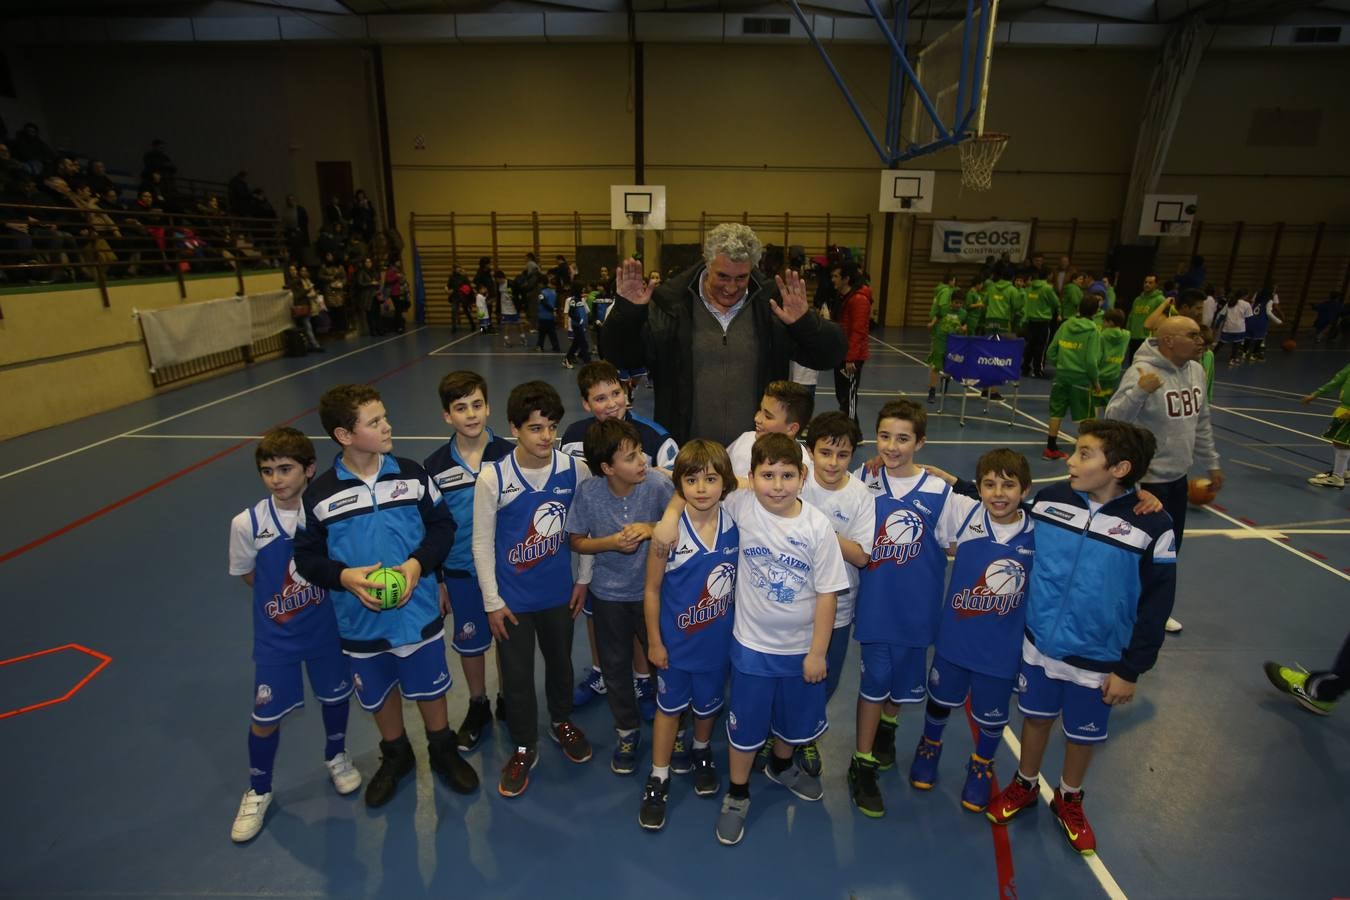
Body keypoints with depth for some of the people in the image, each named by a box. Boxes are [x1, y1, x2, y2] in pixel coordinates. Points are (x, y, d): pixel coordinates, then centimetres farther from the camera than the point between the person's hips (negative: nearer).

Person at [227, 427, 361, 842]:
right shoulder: (247, 523, -18)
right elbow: (247, 575, -1)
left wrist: (321, 594, -14)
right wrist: (282, 597, -6)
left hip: (326, 628, 1)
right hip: (275, 637, 0)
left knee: (335, 696, 19)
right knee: (265, 717, 10)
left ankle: (336, 757, 49)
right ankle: (258, 791, 38)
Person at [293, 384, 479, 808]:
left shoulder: (411, 475, -9)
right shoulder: (320, 495, -11)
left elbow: (442, 526, -1)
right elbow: (307, 556, -2)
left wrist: (419, 562, -17)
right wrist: (344, 576, -21)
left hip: (419, 612, 0)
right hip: (362, 622, 0)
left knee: (430, 688, 17)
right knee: (380, 694, 21)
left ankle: (443, 751, 43)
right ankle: (395, 756, 48)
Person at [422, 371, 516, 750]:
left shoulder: (508, 455, -12)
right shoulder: (434, 467, -7)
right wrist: (436, 580, 4)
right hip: (460, 571, 1)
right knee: (470, 642, 17)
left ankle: (508, 700, 40)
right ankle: (478, 707, 41)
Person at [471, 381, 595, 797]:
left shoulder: (575, 470, -13)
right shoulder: (492, 478, -18)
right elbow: (482, 542, -10)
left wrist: (583, 577, 4)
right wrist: (492, 602, -7)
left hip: (559, 591, 2)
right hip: (512, 598, -2)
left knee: (560, 661, 23)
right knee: (516, 674, 12)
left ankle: (562, 721, 50)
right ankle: (524, 747, 35)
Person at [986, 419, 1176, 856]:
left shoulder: (1152, 527, -17)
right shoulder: (1048, 499, -11)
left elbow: (1156, 606, -10)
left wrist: (1131, 670, -7)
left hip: (1098, 660, -2)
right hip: (1040, 644, 2)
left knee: (1083, 733, 18)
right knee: (1036, 717, 19)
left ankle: (1068, 800, 44)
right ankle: (1024, 786, 43)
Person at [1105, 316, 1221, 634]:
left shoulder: (1196, 370, 5)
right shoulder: (1141, 372, -21)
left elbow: (1202, 422, 16)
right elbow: (1114, 419, -28)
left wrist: (1212, 463, 20)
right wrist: (1139, 391, -42)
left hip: (1178, 476, 8)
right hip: (1147, 479, -8)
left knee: (1170, 548, 19)